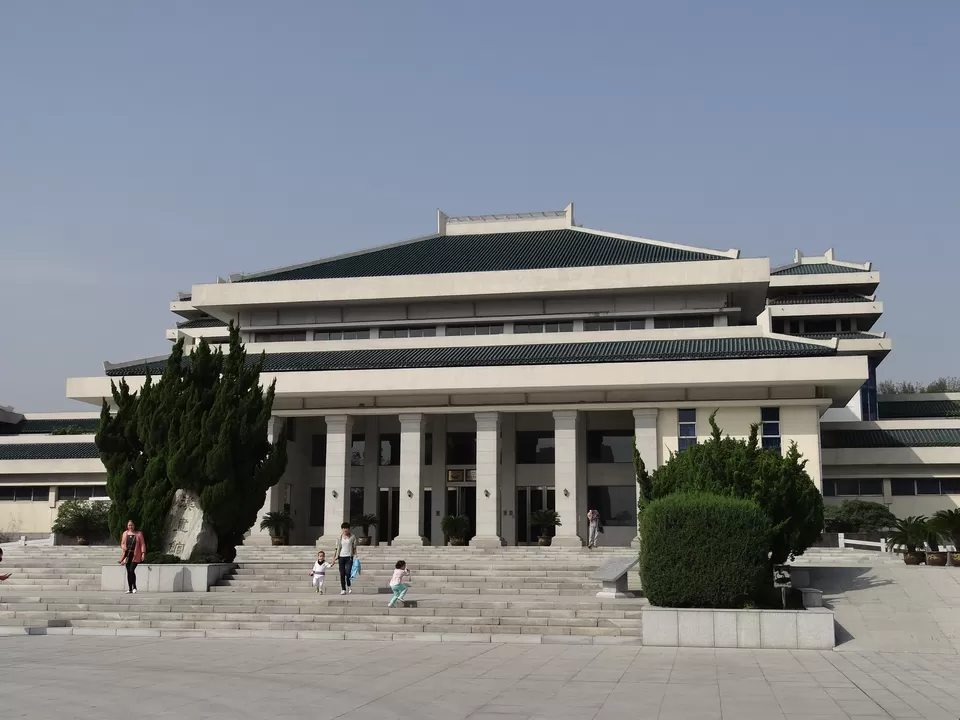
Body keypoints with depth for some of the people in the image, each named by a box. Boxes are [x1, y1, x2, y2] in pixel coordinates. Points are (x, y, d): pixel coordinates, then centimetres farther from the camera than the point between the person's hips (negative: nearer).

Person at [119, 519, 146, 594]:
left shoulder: (139, 534, 1)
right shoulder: (125, 533, 11)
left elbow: (142, 544, 0)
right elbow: (122, 544, 16)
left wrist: (143, 553, -11)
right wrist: (124, 547, -7)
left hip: (135, 555, -4)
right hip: (127, 555, 4)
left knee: (131, 570, -15)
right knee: (128, 571, 6)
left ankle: (134, 587, -1)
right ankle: (130, 589, 13)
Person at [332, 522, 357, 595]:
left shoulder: (352, 537, 5)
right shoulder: (339, 538, 9)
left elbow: (354, 548, 6)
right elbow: (337, 548, 9)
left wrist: (356, 556, -2)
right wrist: (334, 557, 4)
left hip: (349, 557, -2)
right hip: (341, 557, 2)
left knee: (348, 573, -13)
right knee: (342, 574, 0)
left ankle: (348, 586, 12)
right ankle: (343, 589, 6)